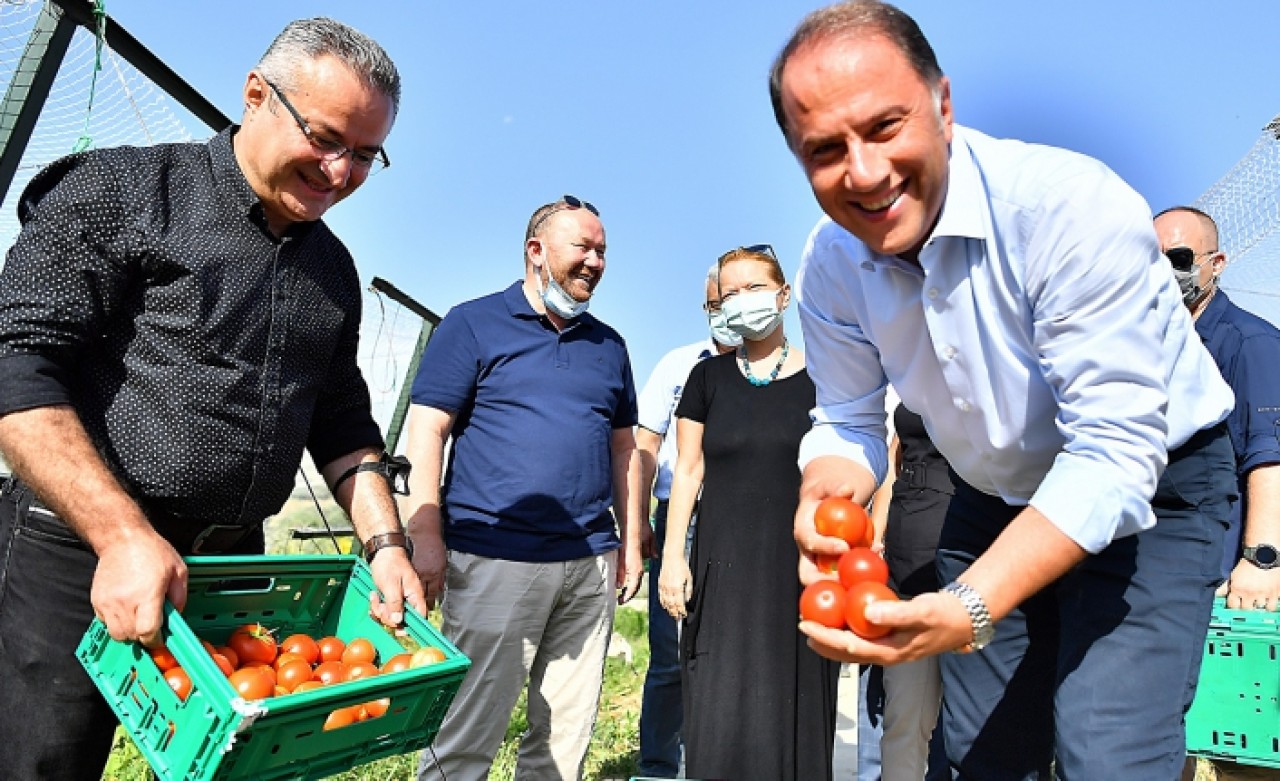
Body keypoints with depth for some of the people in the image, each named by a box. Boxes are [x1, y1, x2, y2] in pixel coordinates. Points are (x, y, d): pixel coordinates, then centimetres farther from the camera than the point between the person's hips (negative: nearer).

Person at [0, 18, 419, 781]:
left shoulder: (334, 269, 10)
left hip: (232, 567, 5)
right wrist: (123, 535, -23)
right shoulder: (121, 191, -6)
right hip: (83, 555, -4)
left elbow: (342, 423, 13)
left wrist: (385, 542, 1)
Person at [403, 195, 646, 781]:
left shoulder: (609, 345, 15)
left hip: (591, 565, 5)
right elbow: (425, 434, -5)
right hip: (494, 559, -4)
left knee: (566, 733, 13)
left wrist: (632, 541, 14)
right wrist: (426, 540, -13)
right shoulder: (473, 324, 1)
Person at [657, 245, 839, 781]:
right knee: (718, 718, 2)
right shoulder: (709, 377, 7)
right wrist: (673, 555, -2)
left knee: (791, 712, 6)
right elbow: (687, 470, 6)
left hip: (799, 570, 0)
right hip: (723, 571, 1)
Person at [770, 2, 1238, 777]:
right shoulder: (829, 266, -15)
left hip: (1150, 487, -4)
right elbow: (849, 423, -5)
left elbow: (1116, 454, -32)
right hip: (999, 500, 4)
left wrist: (969, 608, -43)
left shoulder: (1076, 206, -31)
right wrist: (825, 496, -29)